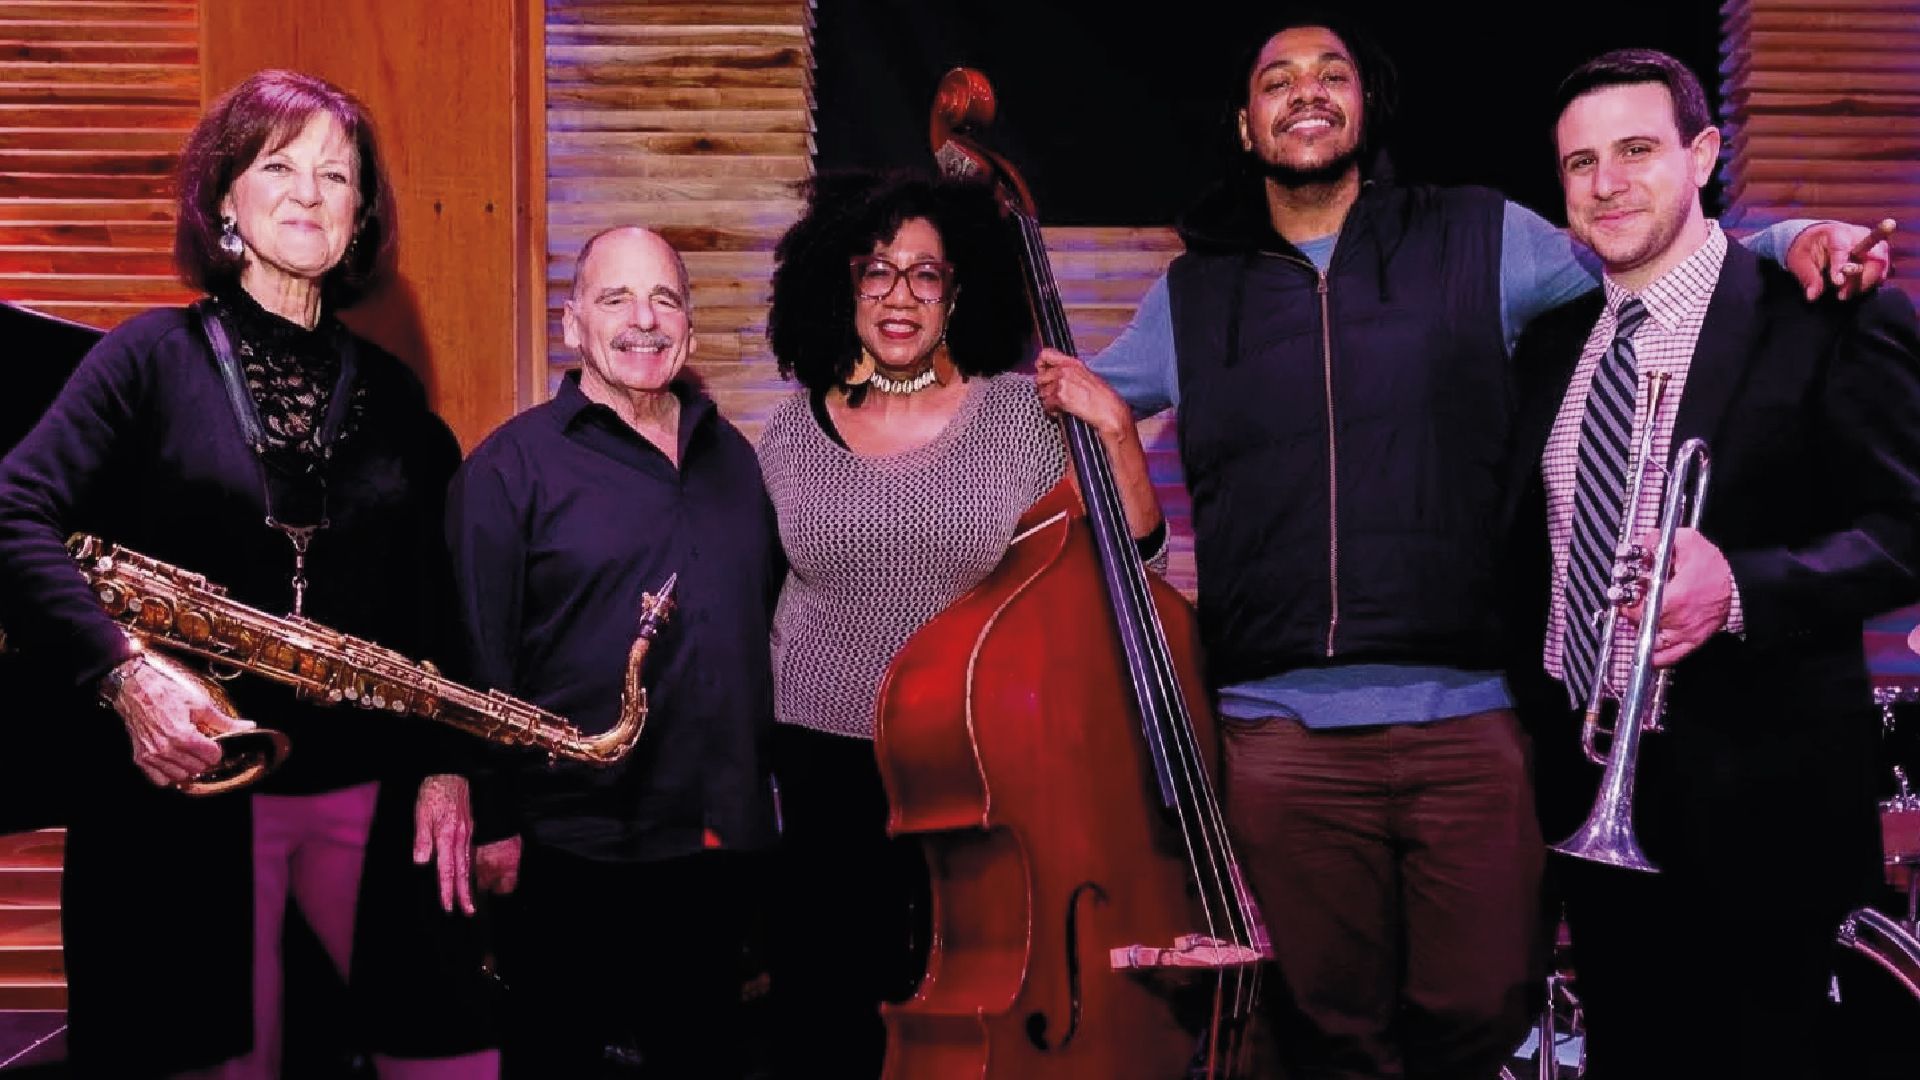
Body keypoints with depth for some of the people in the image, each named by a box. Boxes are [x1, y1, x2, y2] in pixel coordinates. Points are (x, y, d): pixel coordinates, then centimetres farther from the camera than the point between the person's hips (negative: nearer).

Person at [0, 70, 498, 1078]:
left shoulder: (390, 391, 11)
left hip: (368, 794, 3)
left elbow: (432, 602, 11)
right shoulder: (156, 354, 0)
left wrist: (444, 764, 1)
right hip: (189, 783, -3)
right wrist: (123, 671, -23)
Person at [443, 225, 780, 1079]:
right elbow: (477, 660, -9)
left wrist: (764, 789, 14)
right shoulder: (512, 464, -6)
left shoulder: (733, 457, 11)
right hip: (568, 854, -5)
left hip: (720, 846, 5)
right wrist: (492, 824, -11)